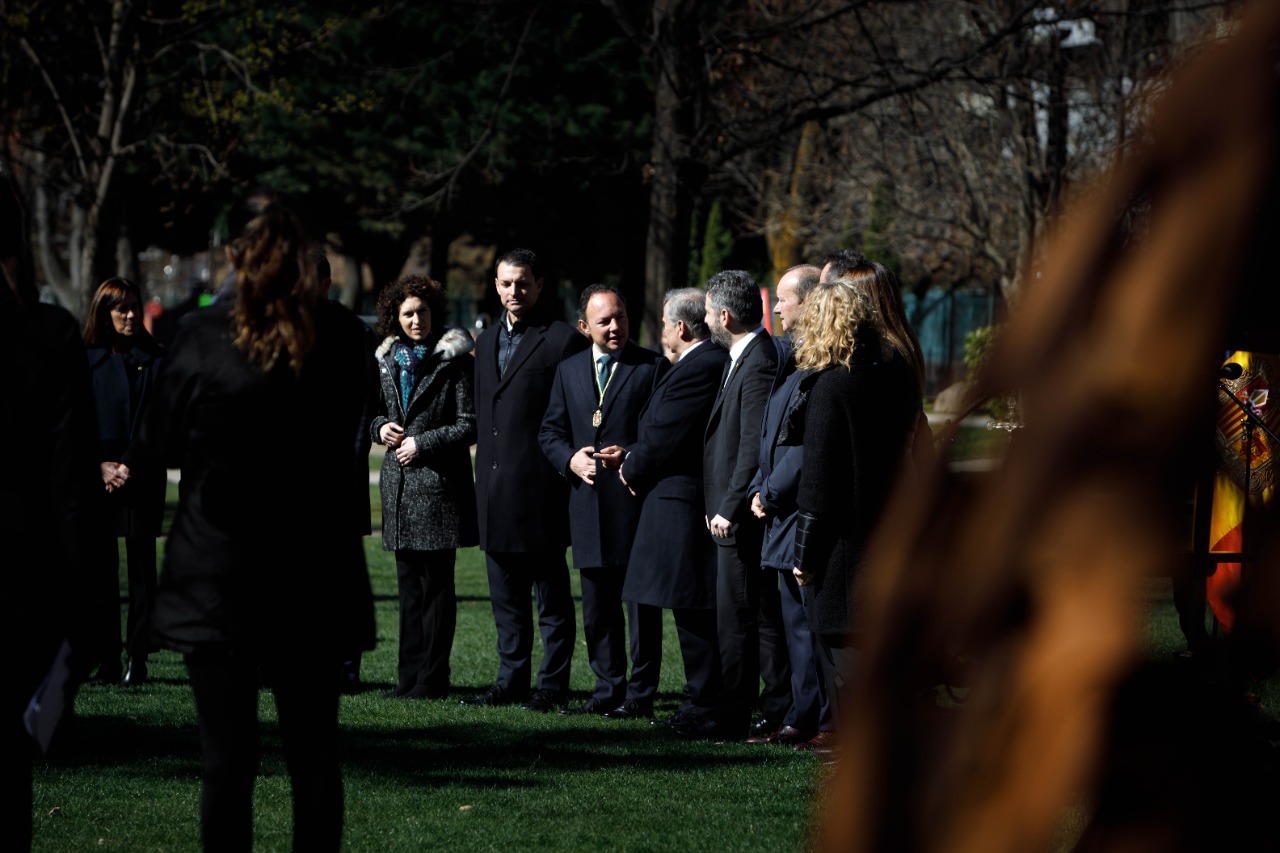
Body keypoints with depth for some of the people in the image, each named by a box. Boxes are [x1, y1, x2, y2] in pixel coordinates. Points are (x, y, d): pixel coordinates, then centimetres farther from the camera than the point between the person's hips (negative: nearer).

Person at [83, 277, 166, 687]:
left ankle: (137, 660, 0)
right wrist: (100, 465, -9)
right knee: (101, 567, -1)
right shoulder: (86, 359, 6)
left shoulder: (155, 359, 6)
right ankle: (107, 663, 2)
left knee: (141, 565, -2)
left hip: (143, 480, 0)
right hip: (97, 479, 0)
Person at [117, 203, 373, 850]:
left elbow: (160, 443, 2)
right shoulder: (342, 342, -1)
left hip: (217, 577, -2)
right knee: (313, 755, 11)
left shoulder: (204, 337, -9)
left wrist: (129, 465, 23)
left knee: (227, 756, 0)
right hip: (311, 575, 3)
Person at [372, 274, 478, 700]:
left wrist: (423, 443, -13)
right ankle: (409, 676, 12)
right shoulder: (389, 360, 13)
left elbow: (469, 424, -7)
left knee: (436, 584, -3)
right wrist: (381, 427, 3)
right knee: (409, 584, 9)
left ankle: (432, 678, -1)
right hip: (399, 485, 6)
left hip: (439, 484, -6)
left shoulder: (454, 361, -5)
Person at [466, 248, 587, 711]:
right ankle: (511, 680, 19)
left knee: (551, 595, -1)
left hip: (540, 489, -7)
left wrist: (565, 466, -12)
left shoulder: (563, 340, -6)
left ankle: (552, 686, 2)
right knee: (506, 596, 12)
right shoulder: (486, 342, 17)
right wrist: (485, 470, 17)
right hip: (496, 490, 7)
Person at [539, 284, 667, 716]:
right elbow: (550, 432, 17)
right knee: (597, 610, 9)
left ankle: (640, 693, 5)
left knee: (641, 604, -1)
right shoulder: (569, 370, 14)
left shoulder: (653, 367, -1)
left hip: (637, 500, -5)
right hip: (589, 502, 5)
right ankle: (608, 690, 17)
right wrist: (571, 458, -2)